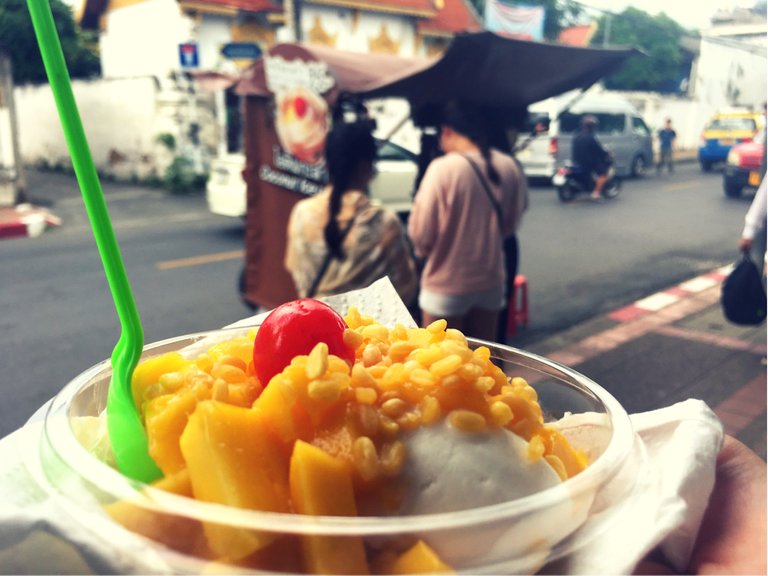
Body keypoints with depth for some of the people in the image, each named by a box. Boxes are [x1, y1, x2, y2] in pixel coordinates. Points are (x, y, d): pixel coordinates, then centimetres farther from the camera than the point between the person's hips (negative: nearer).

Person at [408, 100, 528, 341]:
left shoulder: (443, 168, -19)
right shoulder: (509, 167, -3)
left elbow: (421, 232, -15)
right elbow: (511, 224, 9)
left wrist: (422, 248, 6)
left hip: (446, 285, -5)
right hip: (491, 280, 5)